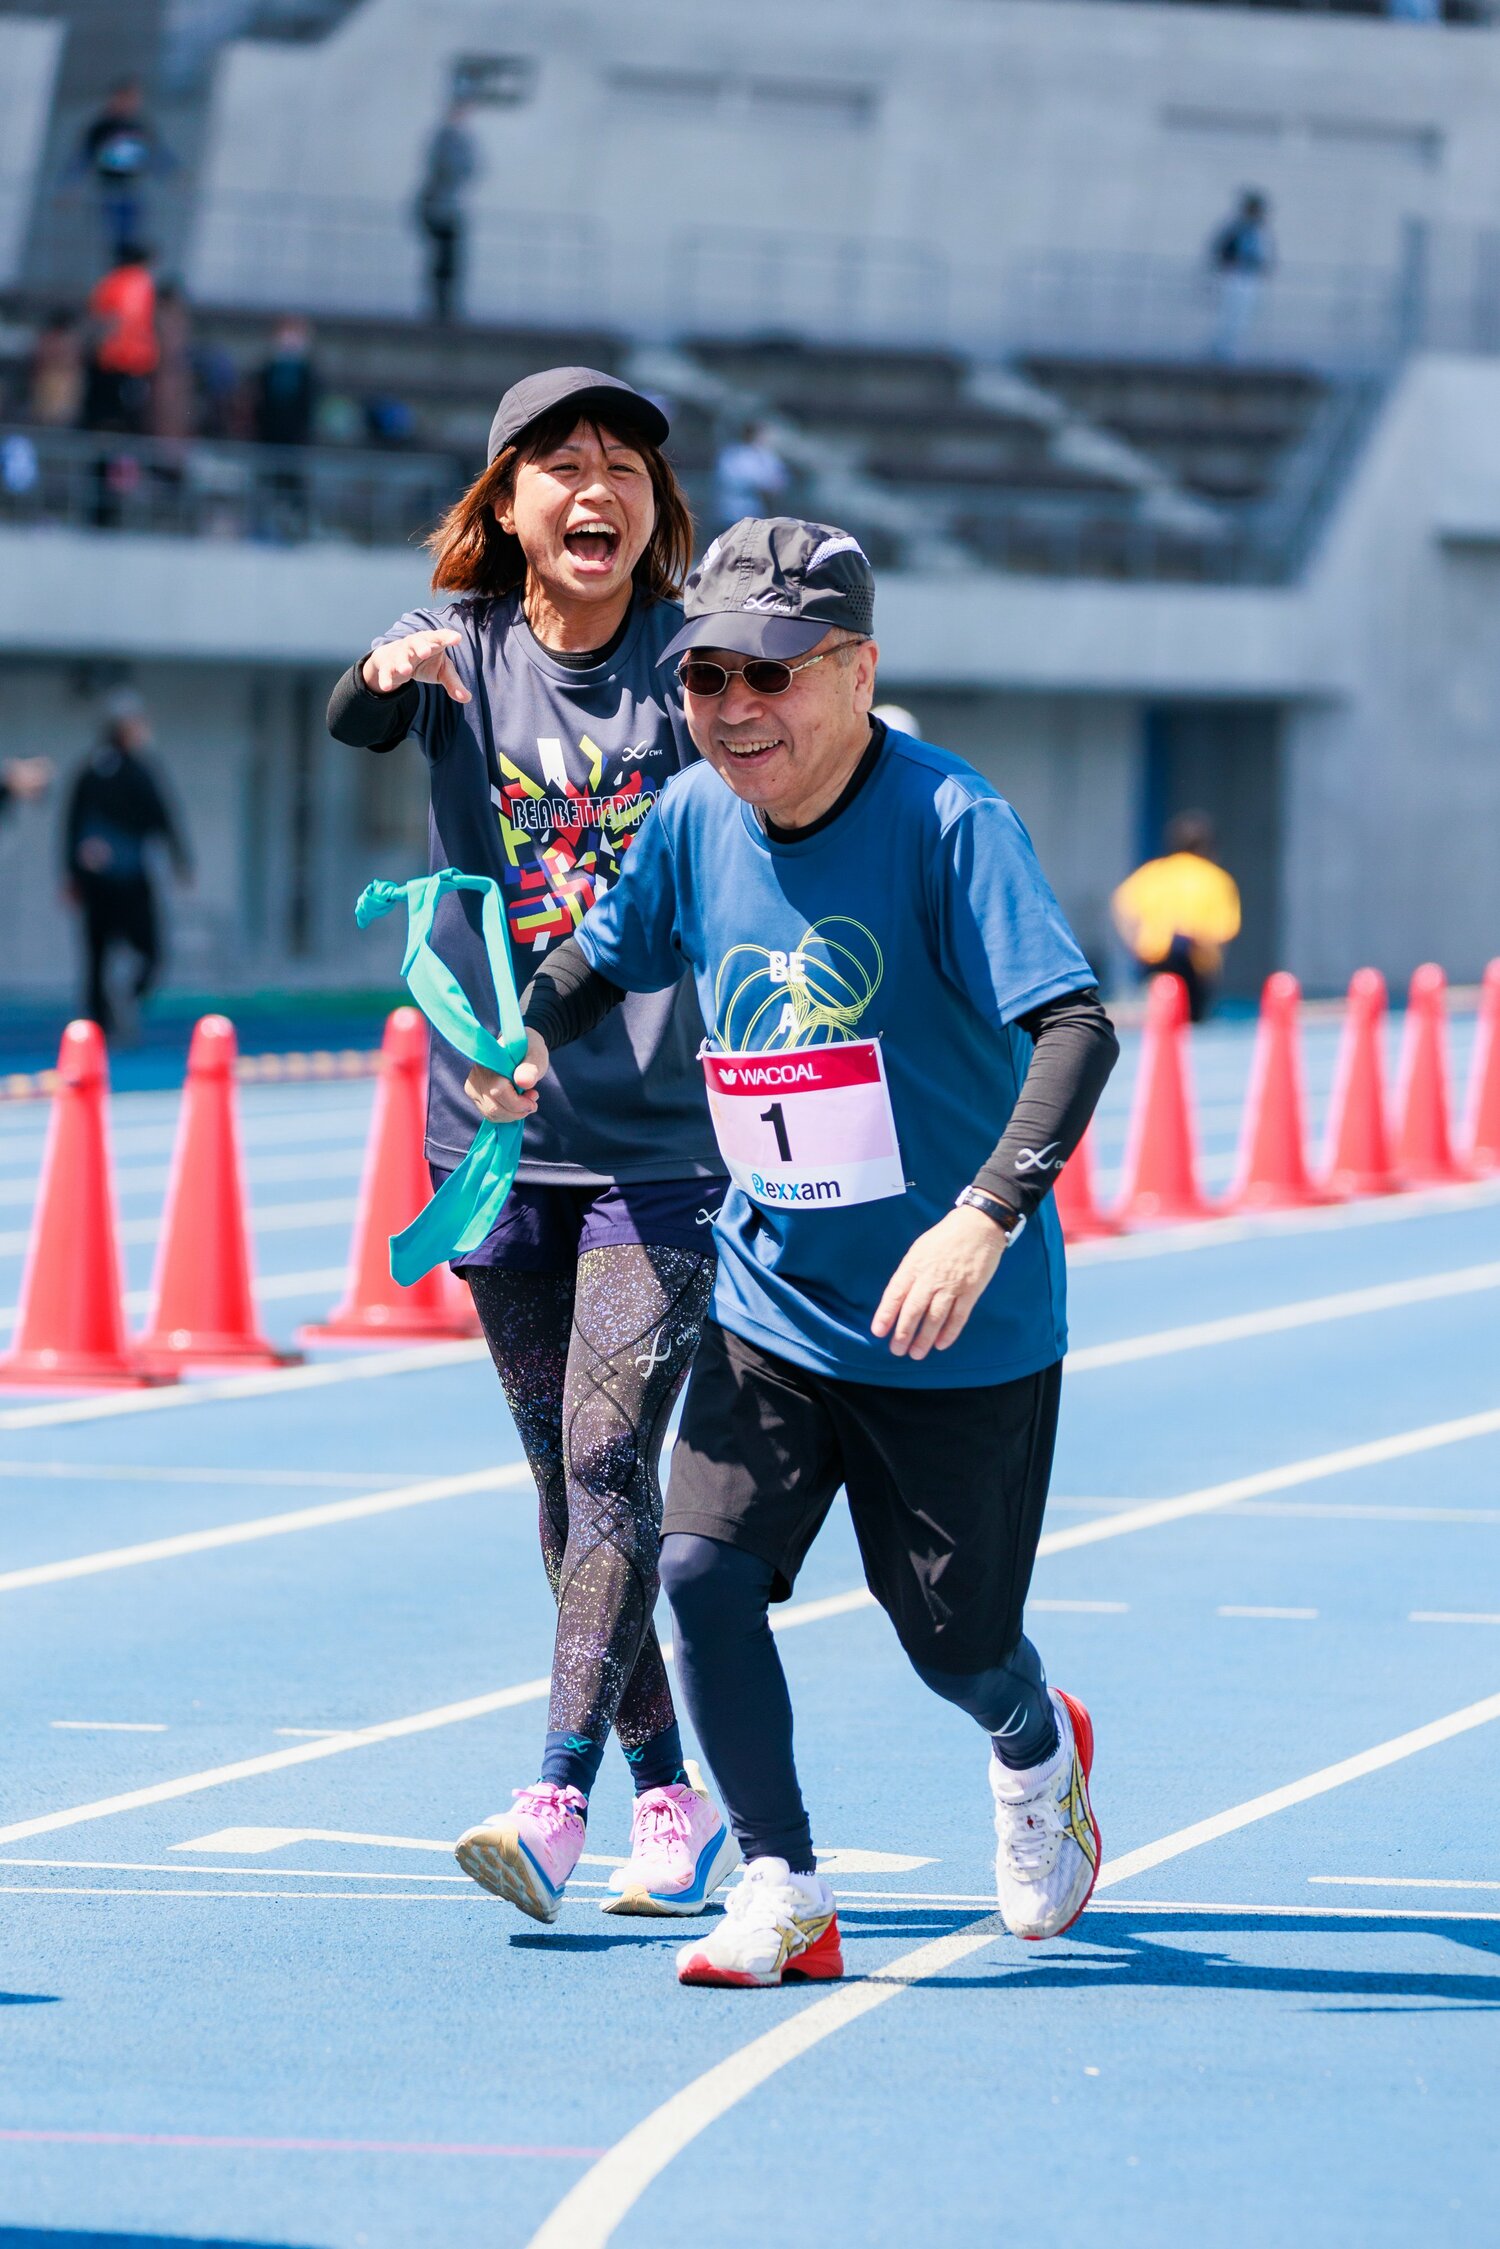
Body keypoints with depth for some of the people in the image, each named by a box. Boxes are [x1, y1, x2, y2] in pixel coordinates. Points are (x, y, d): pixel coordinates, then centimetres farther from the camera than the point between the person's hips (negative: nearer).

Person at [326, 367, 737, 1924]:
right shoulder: (462, 652, 1)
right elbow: (354, 725, -18)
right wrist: (388, 678, -41)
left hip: (666, 1136, -3)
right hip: (497, 1124, 3)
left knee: (609, 1457, -14)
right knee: (566, 1475, 7)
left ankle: (556, 1801, -20)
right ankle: (668, 1797, 17)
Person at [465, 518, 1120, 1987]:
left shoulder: (947, 821, -21)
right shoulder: (694, 819, -3)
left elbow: (1077, 1027, -29)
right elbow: (598, 954, 16)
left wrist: (986, 1215, -42)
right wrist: (529, 1035, -6)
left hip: (959, 1323, -4)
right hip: (772, 1302, 4)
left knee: (955, 1644, 6)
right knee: (703, 1565, -15)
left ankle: (1036, 1753, 44)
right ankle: (783, 1896, 1)